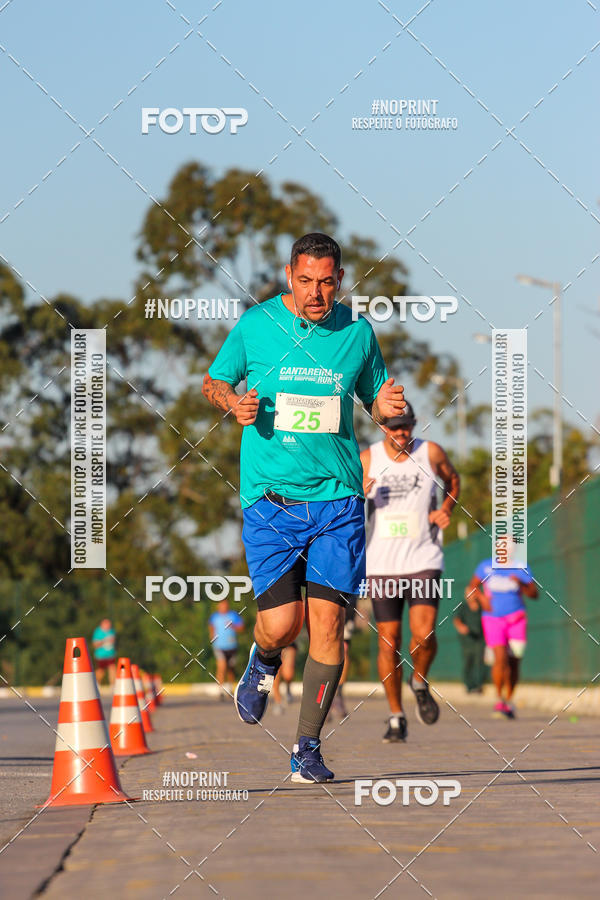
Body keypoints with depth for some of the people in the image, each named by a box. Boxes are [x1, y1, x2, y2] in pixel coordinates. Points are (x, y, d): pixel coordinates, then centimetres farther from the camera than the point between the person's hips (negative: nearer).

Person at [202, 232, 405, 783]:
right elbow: (213, 382, 14)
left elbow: (375, 400, 19)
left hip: (337, 497, 1)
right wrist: (233, 401, -9)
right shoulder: (255, 325, 1)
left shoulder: (357, 333, 6)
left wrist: (388, 405, -5)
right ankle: (264, 661, 28)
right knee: (282, 623, -10)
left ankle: (308, 748, 6)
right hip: (270, 498, -1)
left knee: (327, 623, -5)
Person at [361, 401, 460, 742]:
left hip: (424, 561, 0)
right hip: (382, 564, 1)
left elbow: (453, 480, 22)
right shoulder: (366, 460, -1)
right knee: (389, 642, 1)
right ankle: (397, 717, 13)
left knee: (424, 634, -16)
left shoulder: (431, 452, 1)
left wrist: (447, 509, 3)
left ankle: (420, 683, 16)